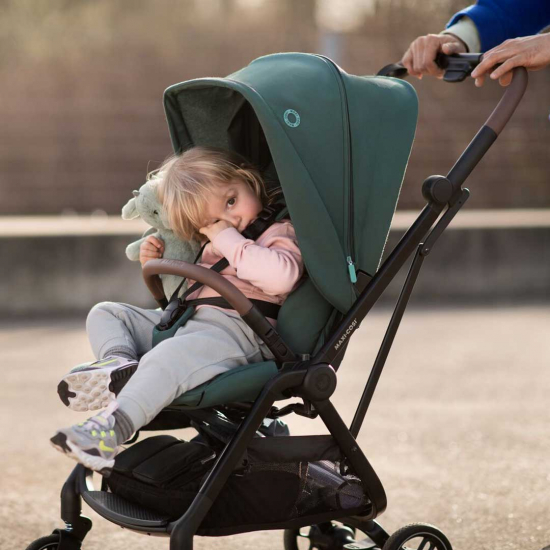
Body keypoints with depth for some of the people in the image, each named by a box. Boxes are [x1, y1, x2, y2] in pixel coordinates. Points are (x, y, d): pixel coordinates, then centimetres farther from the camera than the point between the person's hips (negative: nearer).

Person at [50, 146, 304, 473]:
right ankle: (120, 359, -22)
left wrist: (229, 240, -9)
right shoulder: (213, 248, 32)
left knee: (168, 356, -37)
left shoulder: (281, 233, 5)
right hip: (184, 321, 10)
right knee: (105, 314, 9)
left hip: (233, 329, -10)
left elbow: (280, 276, -19)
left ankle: (113, 428, -49)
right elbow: (184, 295, 40)